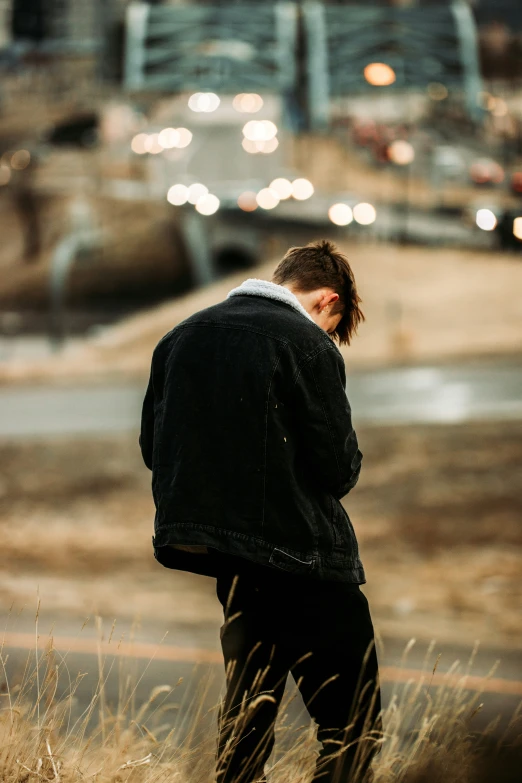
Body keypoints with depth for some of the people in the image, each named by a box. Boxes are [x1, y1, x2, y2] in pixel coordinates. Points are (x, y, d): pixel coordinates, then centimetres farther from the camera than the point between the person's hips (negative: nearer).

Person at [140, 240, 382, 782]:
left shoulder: (180, 337, 9)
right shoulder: (307, 344, -11)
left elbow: (152, 447, 14)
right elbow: (339, 466, -12)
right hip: (300, 555, -7)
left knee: (249, 699, 23)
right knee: (354, 724, -2)